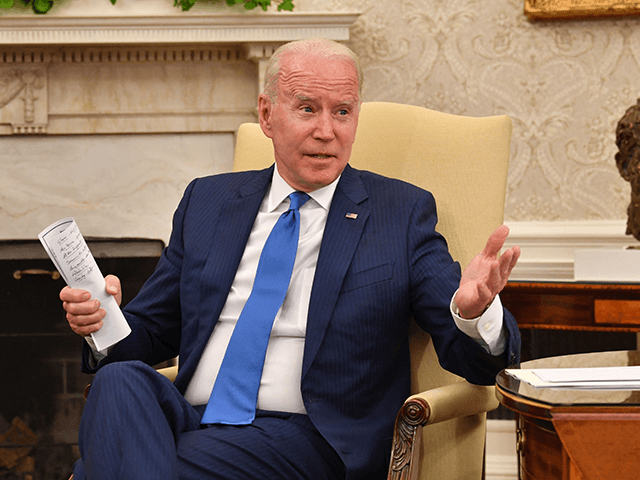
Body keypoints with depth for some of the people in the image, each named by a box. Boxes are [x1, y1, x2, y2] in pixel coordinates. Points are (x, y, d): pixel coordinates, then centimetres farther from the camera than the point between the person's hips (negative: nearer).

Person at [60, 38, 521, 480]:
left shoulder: (402, 212, 7)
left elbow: (472, 354, 1)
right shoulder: (207, 200, 17)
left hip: (307, 435, -5)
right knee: (121, 379, -30)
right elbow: (152, 330, 22)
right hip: (191, 418, 5)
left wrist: (473, 311, -24)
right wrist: (104, 323, -3)